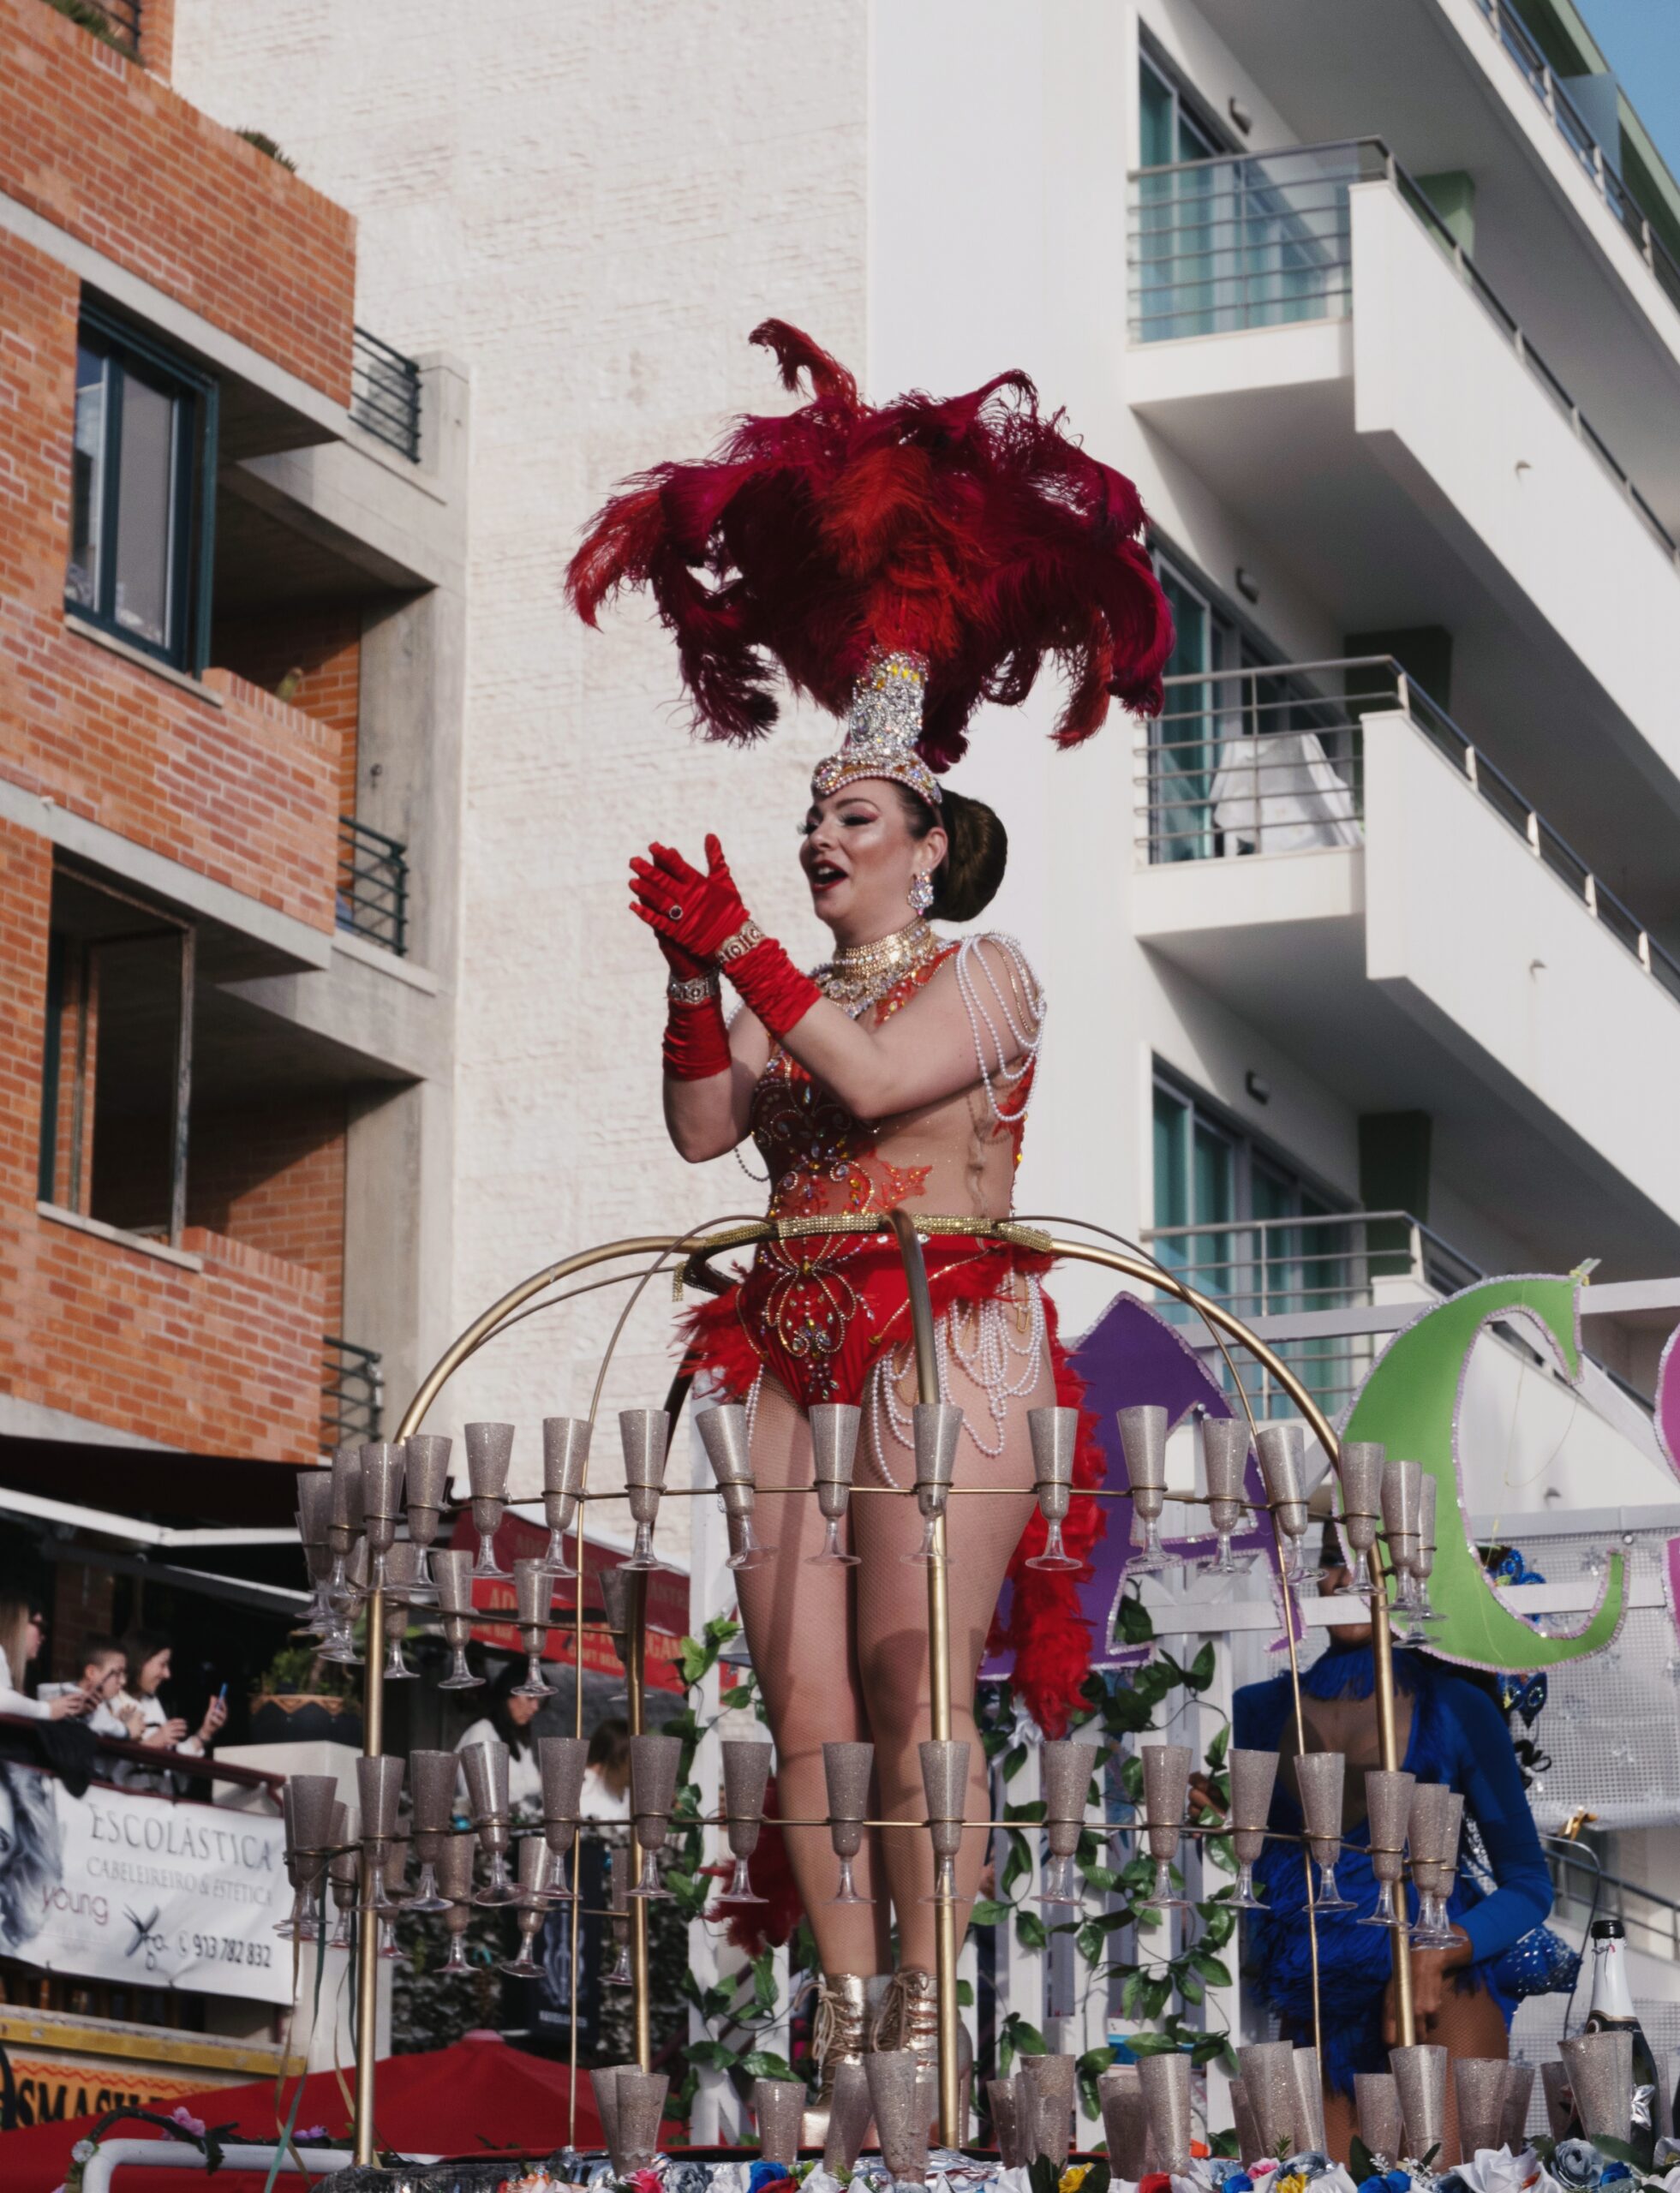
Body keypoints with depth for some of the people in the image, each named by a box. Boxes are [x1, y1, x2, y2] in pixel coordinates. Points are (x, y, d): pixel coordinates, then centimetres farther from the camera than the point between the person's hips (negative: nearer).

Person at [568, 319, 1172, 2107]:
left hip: (944, 1332, -6)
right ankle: (842, 1995, -4)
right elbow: (702, 1130, 9)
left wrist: (744, 952, -9)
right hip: (797, 1339, 6)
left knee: (913, 1668, -15)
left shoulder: (981, 971, 5)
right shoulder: (801, 1000, 23)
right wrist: (693, 980, -3)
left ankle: (925, 1995, -16)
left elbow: (879, 1078, -12)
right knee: (800, 1676, -4)